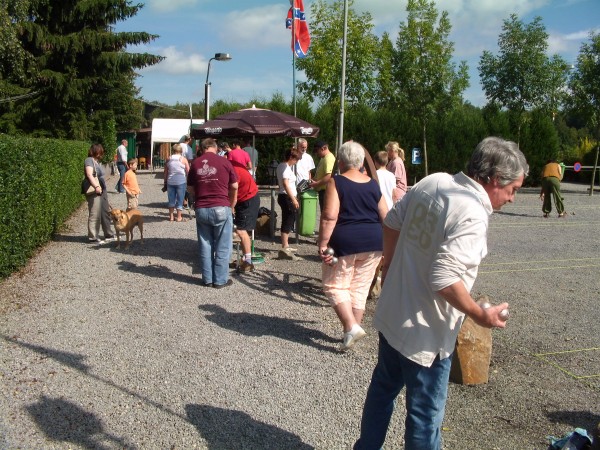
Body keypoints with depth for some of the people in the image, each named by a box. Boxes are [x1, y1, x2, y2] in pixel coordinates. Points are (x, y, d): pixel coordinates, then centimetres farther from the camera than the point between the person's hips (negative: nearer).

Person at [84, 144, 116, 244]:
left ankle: (109, 235, 24)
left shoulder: (97, 161, 18)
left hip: (102, 190, 10)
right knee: (95, 215, -5)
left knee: (106, 213, 14)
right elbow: (89, 175, -24)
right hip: (94, 192, -10)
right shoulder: (89, 160, -10)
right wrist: (96, 186, -36)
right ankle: (93, 237, 2)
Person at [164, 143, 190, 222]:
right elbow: (188, 171, -5)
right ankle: (179, 217, 8)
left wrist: (165, 183, 15)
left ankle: (171, 216, 17)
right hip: (181, 181, -3)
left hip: (170, 182, 3)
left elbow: (165, 172, 8)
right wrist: (188, 181, 6)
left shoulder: (168, 159, 4)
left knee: (171, 199, 12)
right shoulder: (183, 159, -4)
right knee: (180, 199, 5)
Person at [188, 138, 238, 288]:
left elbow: (190, 187, 10)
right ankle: (220, 280, 12)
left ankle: (207, 279, 19)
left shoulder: (195, 163, 5)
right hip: (221, 208, -3)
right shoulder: (224, 162, -2)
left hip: (201, 209, 3)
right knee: (222, 246, 7)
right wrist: (231, 205, 17)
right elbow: (234, 187, 3)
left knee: (205, 245, 13)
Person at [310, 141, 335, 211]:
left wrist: (316, 183, -21)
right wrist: (314, 180, 10)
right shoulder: (324, 158, 15)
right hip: (322, 190, 11)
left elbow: (329, 177, -28)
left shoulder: (328, 158, -18)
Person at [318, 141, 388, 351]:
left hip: (345, 242, -5)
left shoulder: (336, 182, -6)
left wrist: (323, 244, -15)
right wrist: (385, 244, 21)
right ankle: (354, 328, 20)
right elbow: (386, 218, 10)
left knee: (334, 285, 8)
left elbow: (329, 216, -17)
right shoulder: (373, 184, 8)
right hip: (373, 242, 5)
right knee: (360, 287, 14)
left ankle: (351, 327, -6)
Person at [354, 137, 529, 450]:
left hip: (391, 314, 8)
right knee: (425, 415, 12)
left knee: (383, 388, 26)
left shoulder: (433, 181, -2)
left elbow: (392, 221, 9)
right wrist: (480, 315, -17)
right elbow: (444, 279, -32)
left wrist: (390, 263, 22)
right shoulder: (472, 214, -25)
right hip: (426, 333, -8)